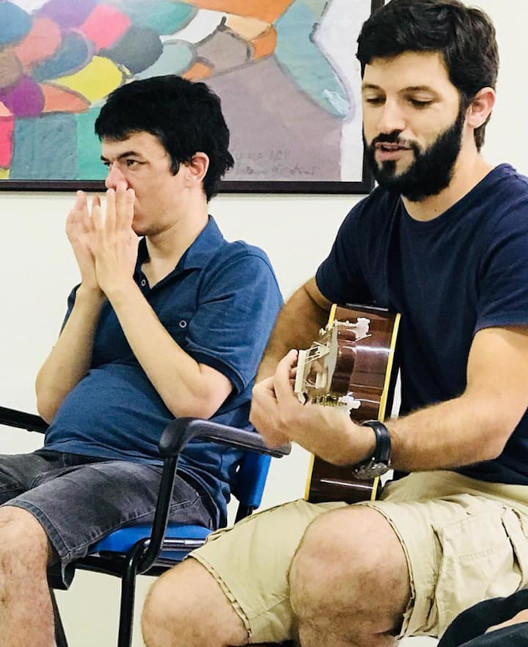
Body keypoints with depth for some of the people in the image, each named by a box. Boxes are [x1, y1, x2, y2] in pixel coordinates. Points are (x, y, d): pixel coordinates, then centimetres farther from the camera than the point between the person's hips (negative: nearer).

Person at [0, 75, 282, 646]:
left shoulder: (239, 270, 3)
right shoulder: (112, 263, 22)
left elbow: (195, 399, -12)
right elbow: (51, 404, 16)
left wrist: (121, 282, -4)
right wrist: (93, 282, 6)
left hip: (165, 473, -7)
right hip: (58, 460, 7)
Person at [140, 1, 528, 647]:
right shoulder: (376, 219, 10)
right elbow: (312, 302, 33)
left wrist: (364, 443, -40)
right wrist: (274, 376, 12)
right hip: (407, 493, 6)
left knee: (341, 554, -39)